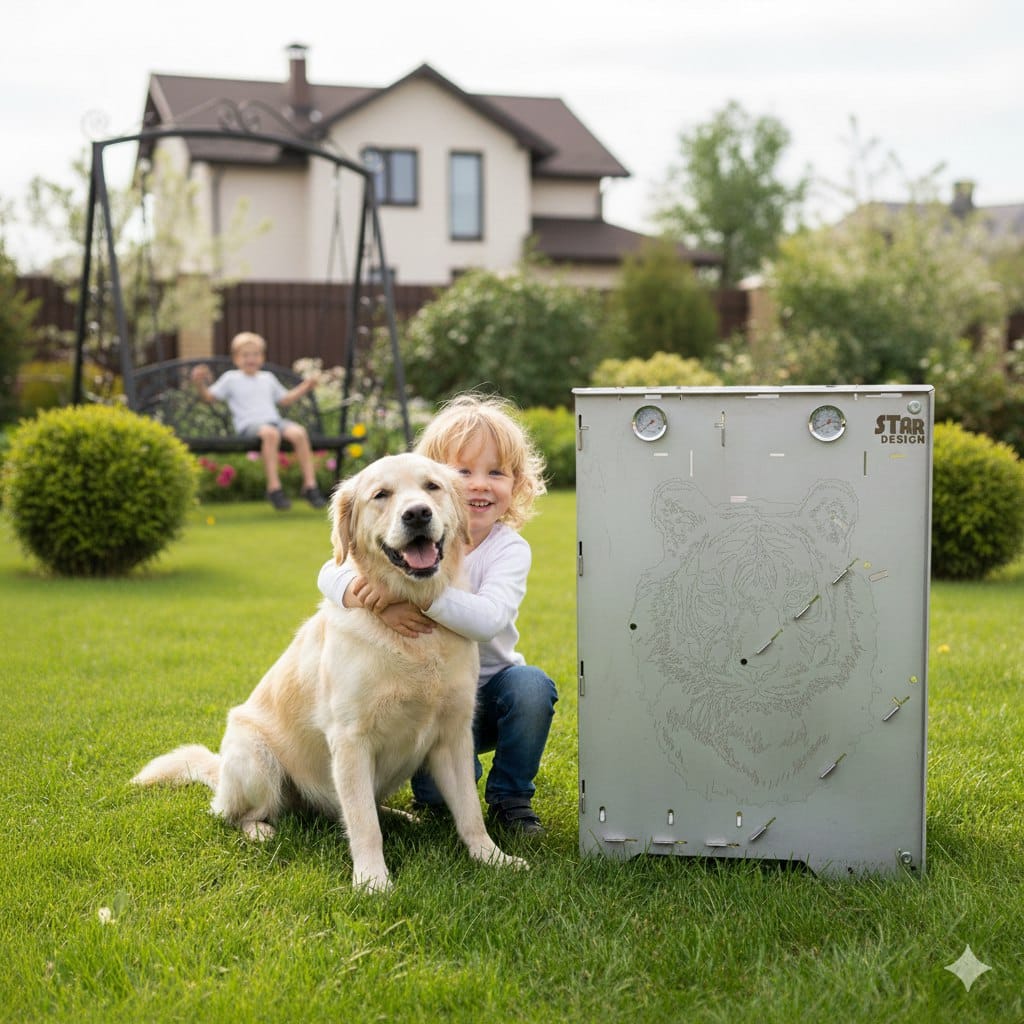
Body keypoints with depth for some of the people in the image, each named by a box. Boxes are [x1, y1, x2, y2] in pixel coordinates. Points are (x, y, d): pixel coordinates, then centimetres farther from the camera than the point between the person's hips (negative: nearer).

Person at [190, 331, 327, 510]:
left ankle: (310, 485, -25)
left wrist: (305, 387, 31)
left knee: (298, 432, -28)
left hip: (275, 420, 5)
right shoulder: (231, 378, 14)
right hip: (249, 424, -5)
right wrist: (199, 383, -8)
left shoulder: (268, 378, 28)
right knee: (270, 433, -40)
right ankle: (274, 487, -40)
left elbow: (284, 399, 39)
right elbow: (209, 396, 11)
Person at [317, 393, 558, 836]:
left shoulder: (509, 549, -16)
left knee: (532, 686, -30)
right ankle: (435, 798, 12)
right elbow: (332, 573, -18)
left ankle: (510, 798, -7)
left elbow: (487, 620, -36)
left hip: (491, 681, 0)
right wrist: (378, 602, -39)